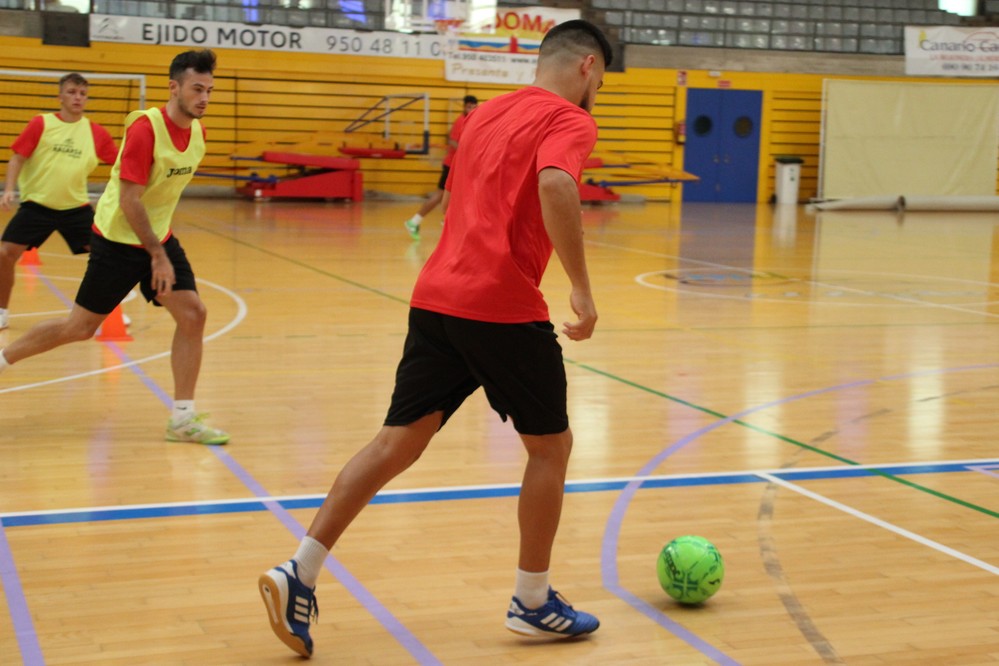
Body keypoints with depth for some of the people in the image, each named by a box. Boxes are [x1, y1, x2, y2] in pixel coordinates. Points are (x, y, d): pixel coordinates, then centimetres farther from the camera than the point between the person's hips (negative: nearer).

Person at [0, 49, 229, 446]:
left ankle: (183, 420, -1)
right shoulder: (145, 128, -23)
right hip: (118, 239, -6)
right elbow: (129, 199, -24)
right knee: (80, 328, 2)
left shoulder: (198, 131, 0)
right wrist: (157, 255, -23)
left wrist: (161, 244, 18)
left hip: (158, 237, 7)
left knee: (192, 314, -7)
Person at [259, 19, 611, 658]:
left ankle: (300, 572, 1)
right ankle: (533, 603, 20)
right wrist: (582, 290, -20)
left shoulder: (486, 113, 21)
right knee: (552, 445, 11)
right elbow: (555, 186, -24)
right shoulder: (569, 120, -4)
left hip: (436, 295, 7)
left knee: (399, 441, 8)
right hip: (505, 307, -7)